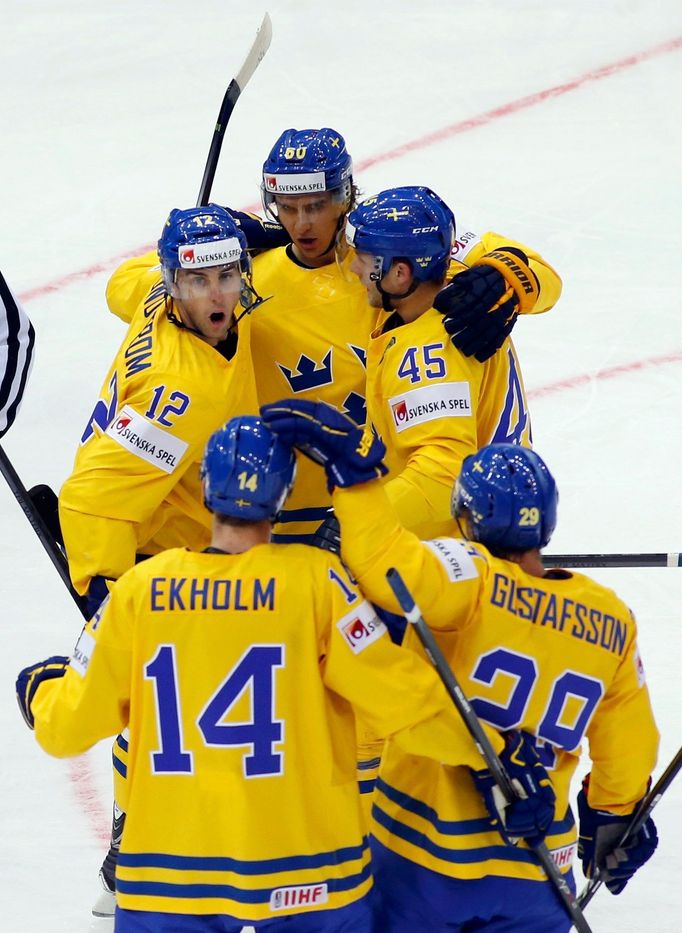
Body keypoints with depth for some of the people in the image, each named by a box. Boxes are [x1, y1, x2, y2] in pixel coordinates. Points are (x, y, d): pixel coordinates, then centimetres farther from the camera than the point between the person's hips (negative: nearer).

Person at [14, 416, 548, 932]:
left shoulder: (141, 588, -3)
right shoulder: (314, 581, -9)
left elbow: (69, 725, 4)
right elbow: (401, 696, -12)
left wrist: (42, 688, 26)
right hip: (305, 872, -1)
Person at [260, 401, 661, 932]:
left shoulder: (472, 582, -16)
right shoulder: (611, 622, 0)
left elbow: (386, 565, -35)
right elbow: (629, 744, 9)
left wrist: (350, 464, -30)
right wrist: (614, 816, 25)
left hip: (421, 862, -3)